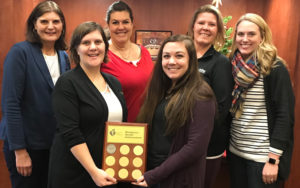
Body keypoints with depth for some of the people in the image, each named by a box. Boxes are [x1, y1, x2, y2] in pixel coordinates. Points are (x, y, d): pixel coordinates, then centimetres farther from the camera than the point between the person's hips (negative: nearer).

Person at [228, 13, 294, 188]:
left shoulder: (275, 68, -13)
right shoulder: (234, 67, 4)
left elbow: (285, 116, -15)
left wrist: (273, 160, -17)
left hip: (262, 154, -5)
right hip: (236, 150, 6)